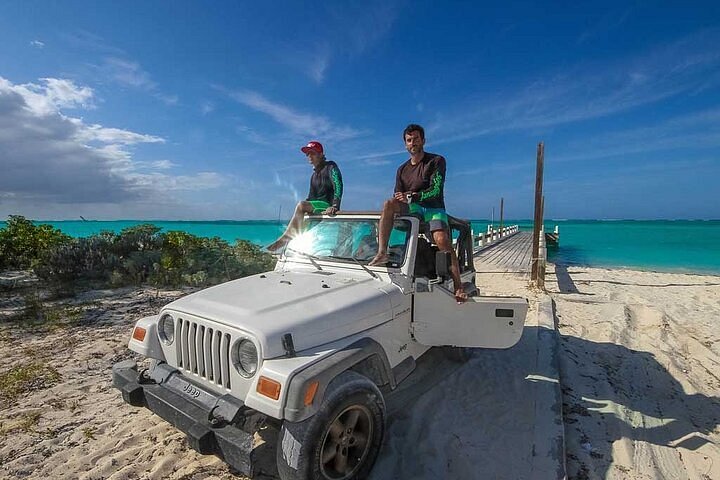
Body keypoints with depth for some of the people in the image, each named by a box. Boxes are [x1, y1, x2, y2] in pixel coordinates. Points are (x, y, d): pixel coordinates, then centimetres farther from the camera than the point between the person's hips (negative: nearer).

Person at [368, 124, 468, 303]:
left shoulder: (436, 161, 2)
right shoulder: (402, 169, 17)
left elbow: (435, 190, -11)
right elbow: (398, 197, 13)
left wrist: (411, 196, -20)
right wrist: (398, 201, -10)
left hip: (434, 208, -3)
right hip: (412, 209, 4)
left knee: (441, 239, -30)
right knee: (389, 204, -26)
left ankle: (458, 287, -23)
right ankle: (382, 253, -33)